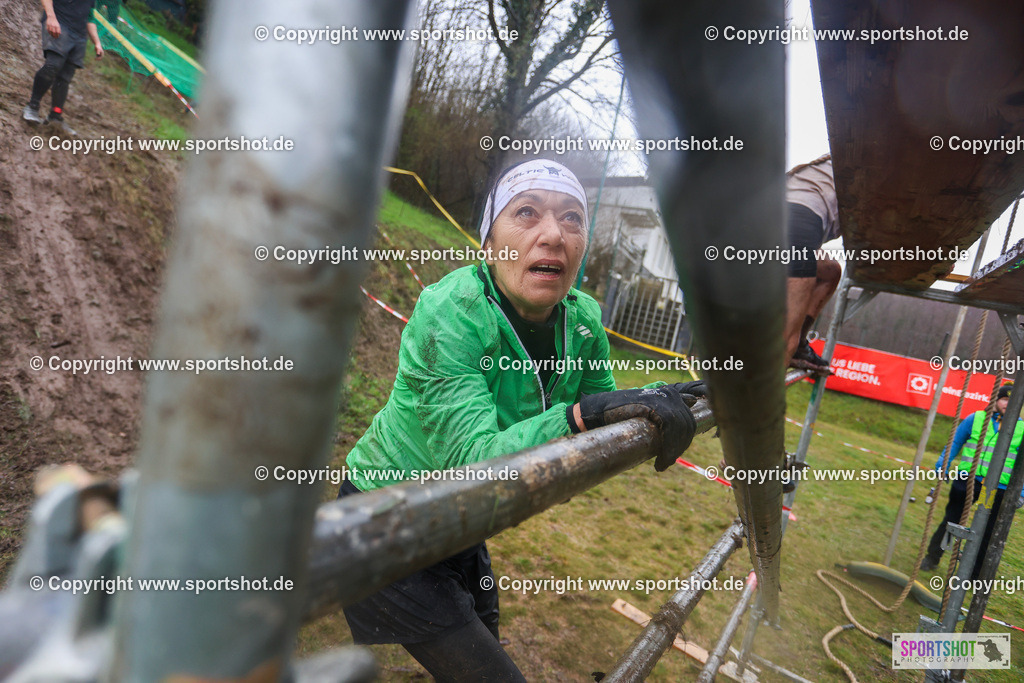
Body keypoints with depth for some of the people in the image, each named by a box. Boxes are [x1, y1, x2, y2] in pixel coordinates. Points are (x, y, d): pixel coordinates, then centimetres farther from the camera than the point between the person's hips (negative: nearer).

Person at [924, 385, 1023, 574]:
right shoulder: (976, 418, 2)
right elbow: (955, 442, 7)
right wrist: (943, 465, -2)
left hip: (998, 490, 1)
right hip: (967, 480, -1)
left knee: (987, 532, 9)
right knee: (950, 521, 8)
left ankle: (975, 574, 24)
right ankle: (932, 558, 22)